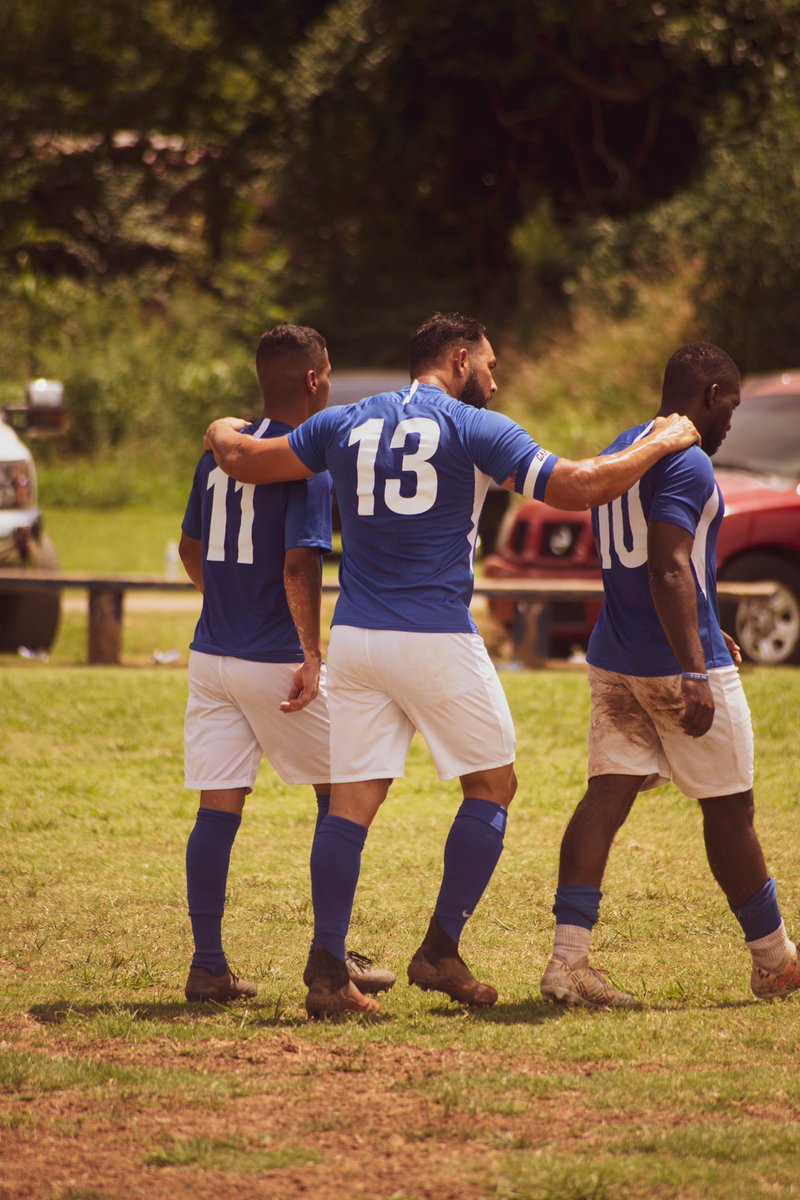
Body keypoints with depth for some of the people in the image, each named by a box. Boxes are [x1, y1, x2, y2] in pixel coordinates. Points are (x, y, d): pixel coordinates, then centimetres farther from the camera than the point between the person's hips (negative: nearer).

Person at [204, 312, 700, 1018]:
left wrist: (225, 436, 39)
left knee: (352, 802, 5)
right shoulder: (473, 429, -4)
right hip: (437, 639, -5)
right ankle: (441, 953, 7)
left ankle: (328, 973, -1)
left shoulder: (345, 425, 10)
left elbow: (245, 462, 15)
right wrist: (662, 444, 4)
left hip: (355, 639, 5)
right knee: (493, 786, 11)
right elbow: (578, 488, -10)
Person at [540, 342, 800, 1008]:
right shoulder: (686, 463, -15)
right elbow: (669, 570, -26)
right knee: (729, 809, 5)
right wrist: (695, 671, -30)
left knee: (607, 796, 0)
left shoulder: (618, 452, 15)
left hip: (614, 656, 8)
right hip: (677, 661, -8)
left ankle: (569, 959, -11)